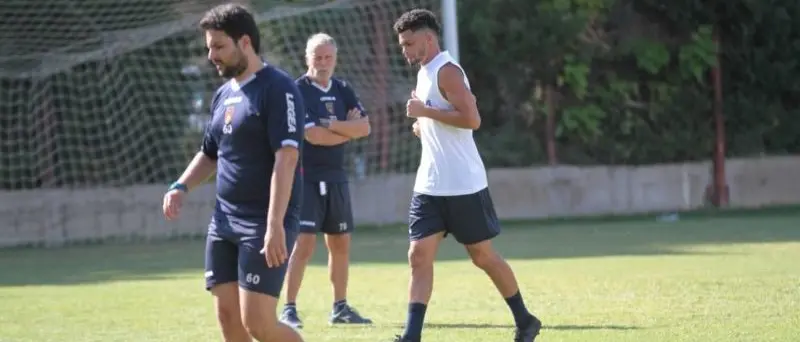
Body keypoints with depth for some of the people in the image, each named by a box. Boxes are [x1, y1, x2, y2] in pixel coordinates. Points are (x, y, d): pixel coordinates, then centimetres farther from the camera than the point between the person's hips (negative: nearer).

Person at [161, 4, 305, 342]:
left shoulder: (277, 88, -11)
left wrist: (275, 225, -27)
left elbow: (286, 158, -20)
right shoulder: (223, 95, 15)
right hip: (223, 222, 8)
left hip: (263, 225, -8)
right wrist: (181, 187, 10)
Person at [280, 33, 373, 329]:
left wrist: (333, 124, -15)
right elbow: (313, 135, -19)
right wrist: (349, 131, -6)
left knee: (340, 244, 10)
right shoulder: (298, 91, -10)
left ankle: (340, 308, 18)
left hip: (336, 178, 7)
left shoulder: (342, 90, 10)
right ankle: (289, 309, -9)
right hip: (306, 178, -7)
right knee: (303, 244, -13)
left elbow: (364, 127, -1)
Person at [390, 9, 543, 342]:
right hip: (430, 187, 8)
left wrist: (425, 111, -19)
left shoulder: (446, 71, -14)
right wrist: (424, 124, 6)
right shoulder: (426, 73, 14)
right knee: (419, 255, -4)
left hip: (464, 186, -8)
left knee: (483, 256, 4)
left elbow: (472, 118, -25)